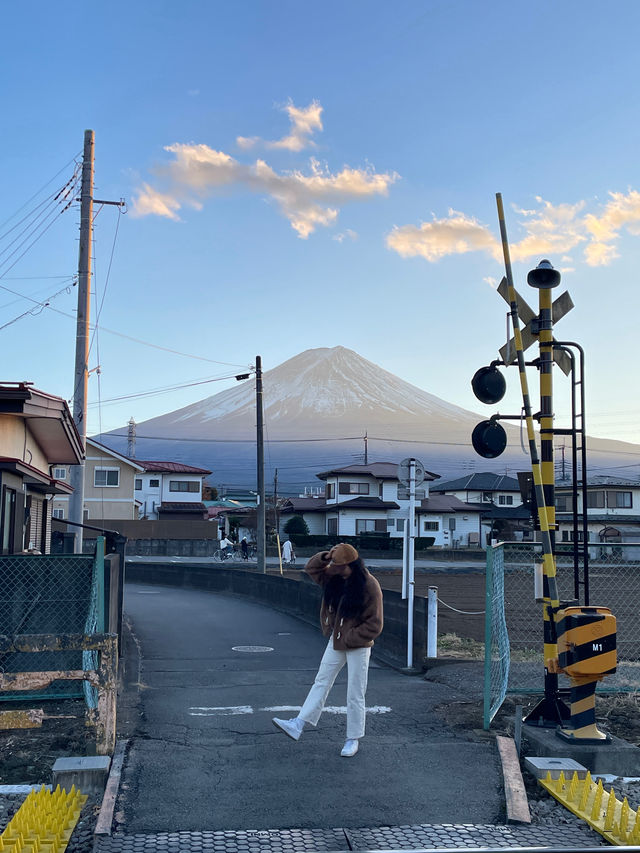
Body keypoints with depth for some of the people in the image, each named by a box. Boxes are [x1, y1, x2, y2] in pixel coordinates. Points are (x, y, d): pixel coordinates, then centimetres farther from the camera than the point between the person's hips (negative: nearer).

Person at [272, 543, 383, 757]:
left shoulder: (370, 586, -21)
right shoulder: (334, 577, -1)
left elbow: (374, 626, -18)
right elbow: (311, 569, 10)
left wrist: (348, 639, -16)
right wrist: (325, 557, -11)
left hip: (358, 645, -6)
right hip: (336, 642, 6)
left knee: (355, 694, 3)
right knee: (321, 682, 7)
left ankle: (353, 739, 16)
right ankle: (298, 725, 8)